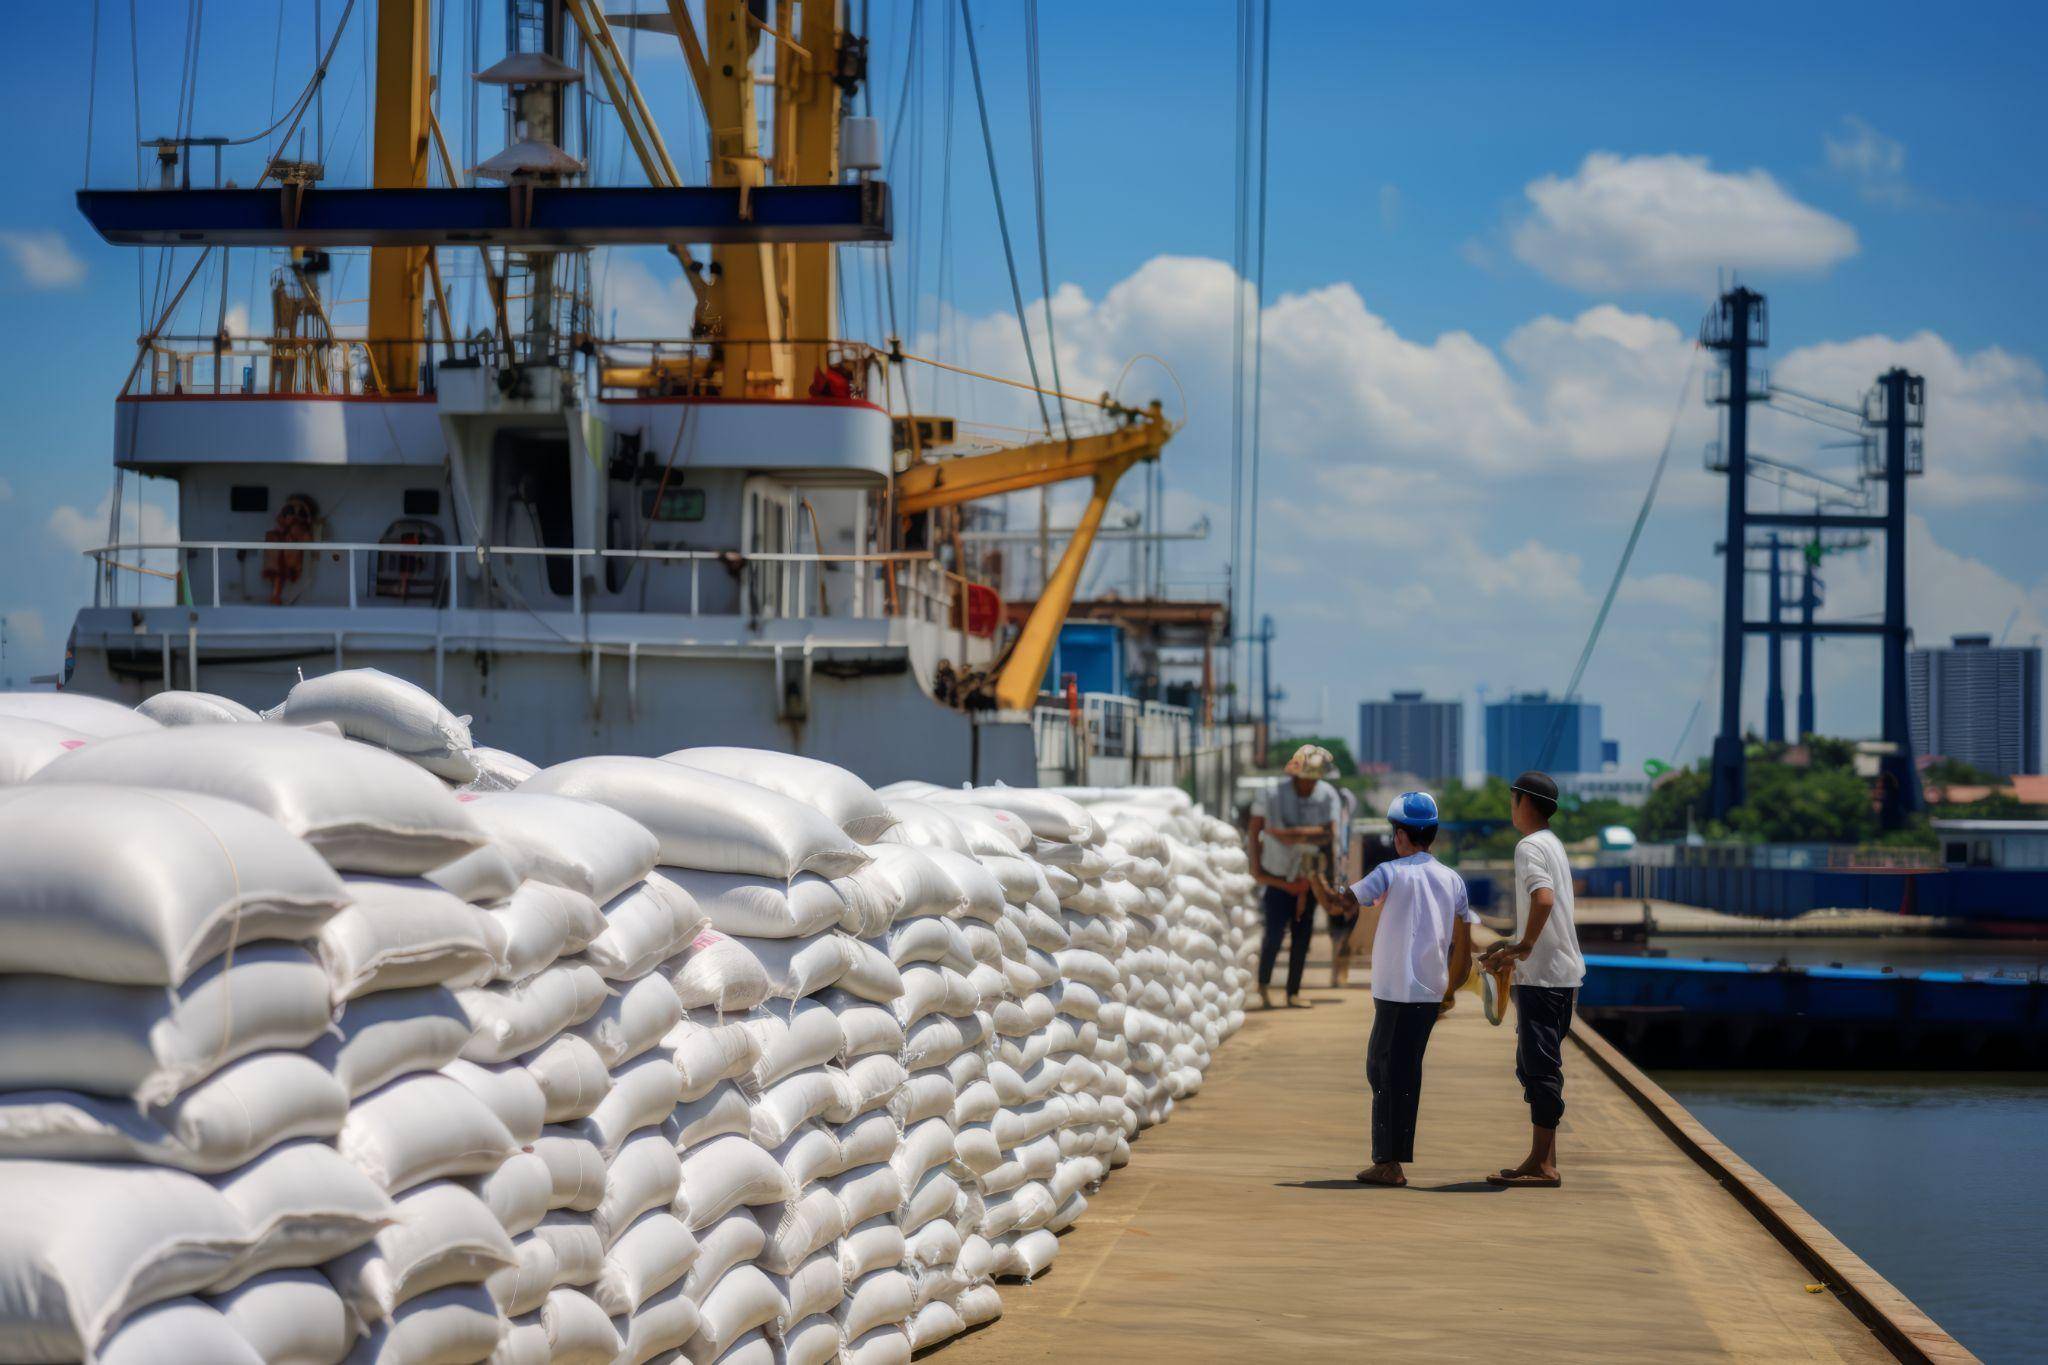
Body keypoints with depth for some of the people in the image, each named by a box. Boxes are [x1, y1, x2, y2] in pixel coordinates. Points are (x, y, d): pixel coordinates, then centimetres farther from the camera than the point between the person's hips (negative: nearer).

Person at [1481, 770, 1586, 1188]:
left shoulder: (1530, 847, -12)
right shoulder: (1554, 845, 19)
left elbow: (1543, 899, -29)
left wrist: (1524, 947, -20)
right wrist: (1511, 945, 24)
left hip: (1542, 975, -10)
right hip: (1565, 973, 10)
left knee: (1540, 1067, -8)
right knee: (1534, 1065, 14)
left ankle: (1542, 1164, -7)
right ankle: (1543, 1159, 16)